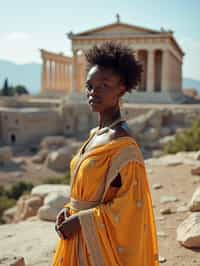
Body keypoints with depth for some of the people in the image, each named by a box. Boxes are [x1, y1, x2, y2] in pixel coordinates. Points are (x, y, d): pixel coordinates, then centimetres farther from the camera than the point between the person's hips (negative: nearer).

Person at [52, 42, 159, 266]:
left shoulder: (123, 144, -20)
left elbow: (131, 203, -20)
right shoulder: (96, 134, 5)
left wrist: (82, 220, -18)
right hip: (78, 236, 8)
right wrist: (70, 210, 0)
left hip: (101, 241, -8)